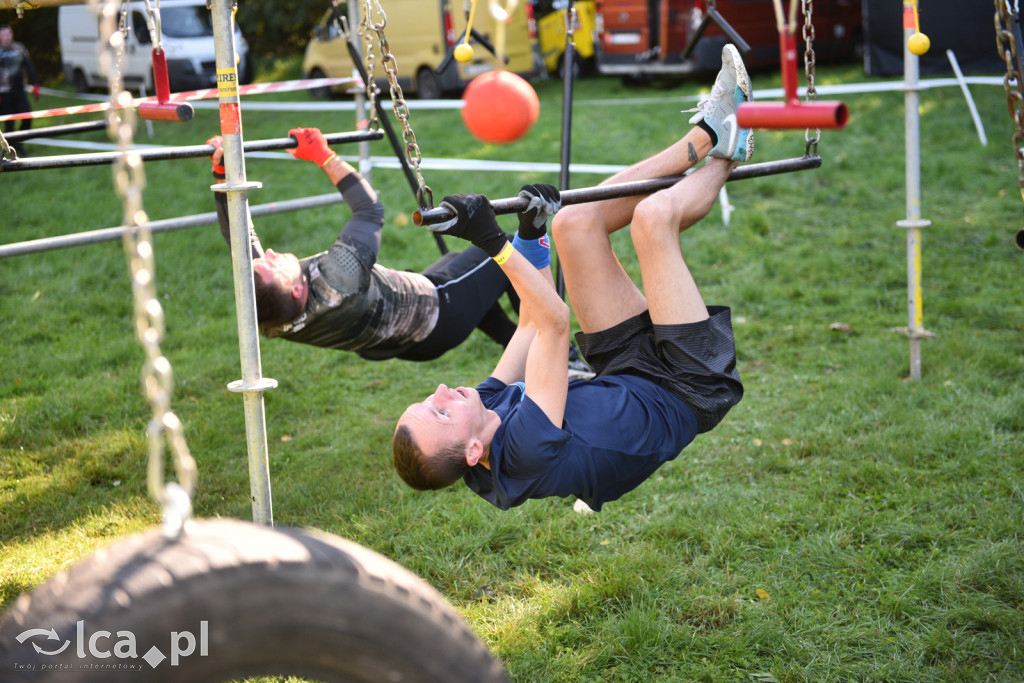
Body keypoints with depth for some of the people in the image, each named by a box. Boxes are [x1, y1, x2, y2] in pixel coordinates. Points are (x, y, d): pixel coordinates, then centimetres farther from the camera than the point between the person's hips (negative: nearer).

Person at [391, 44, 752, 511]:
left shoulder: (489, 404, -14)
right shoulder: (525, 450, -38)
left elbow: (536, 322, -1)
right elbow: (554, 322, -36)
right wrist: (494, 243, -35)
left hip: (629, 373, 8)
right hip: (687, 390, -8)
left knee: (574, 222, -4)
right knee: (653, 215, -22)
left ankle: (706, 136, 14)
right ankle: (724, 157, 13)